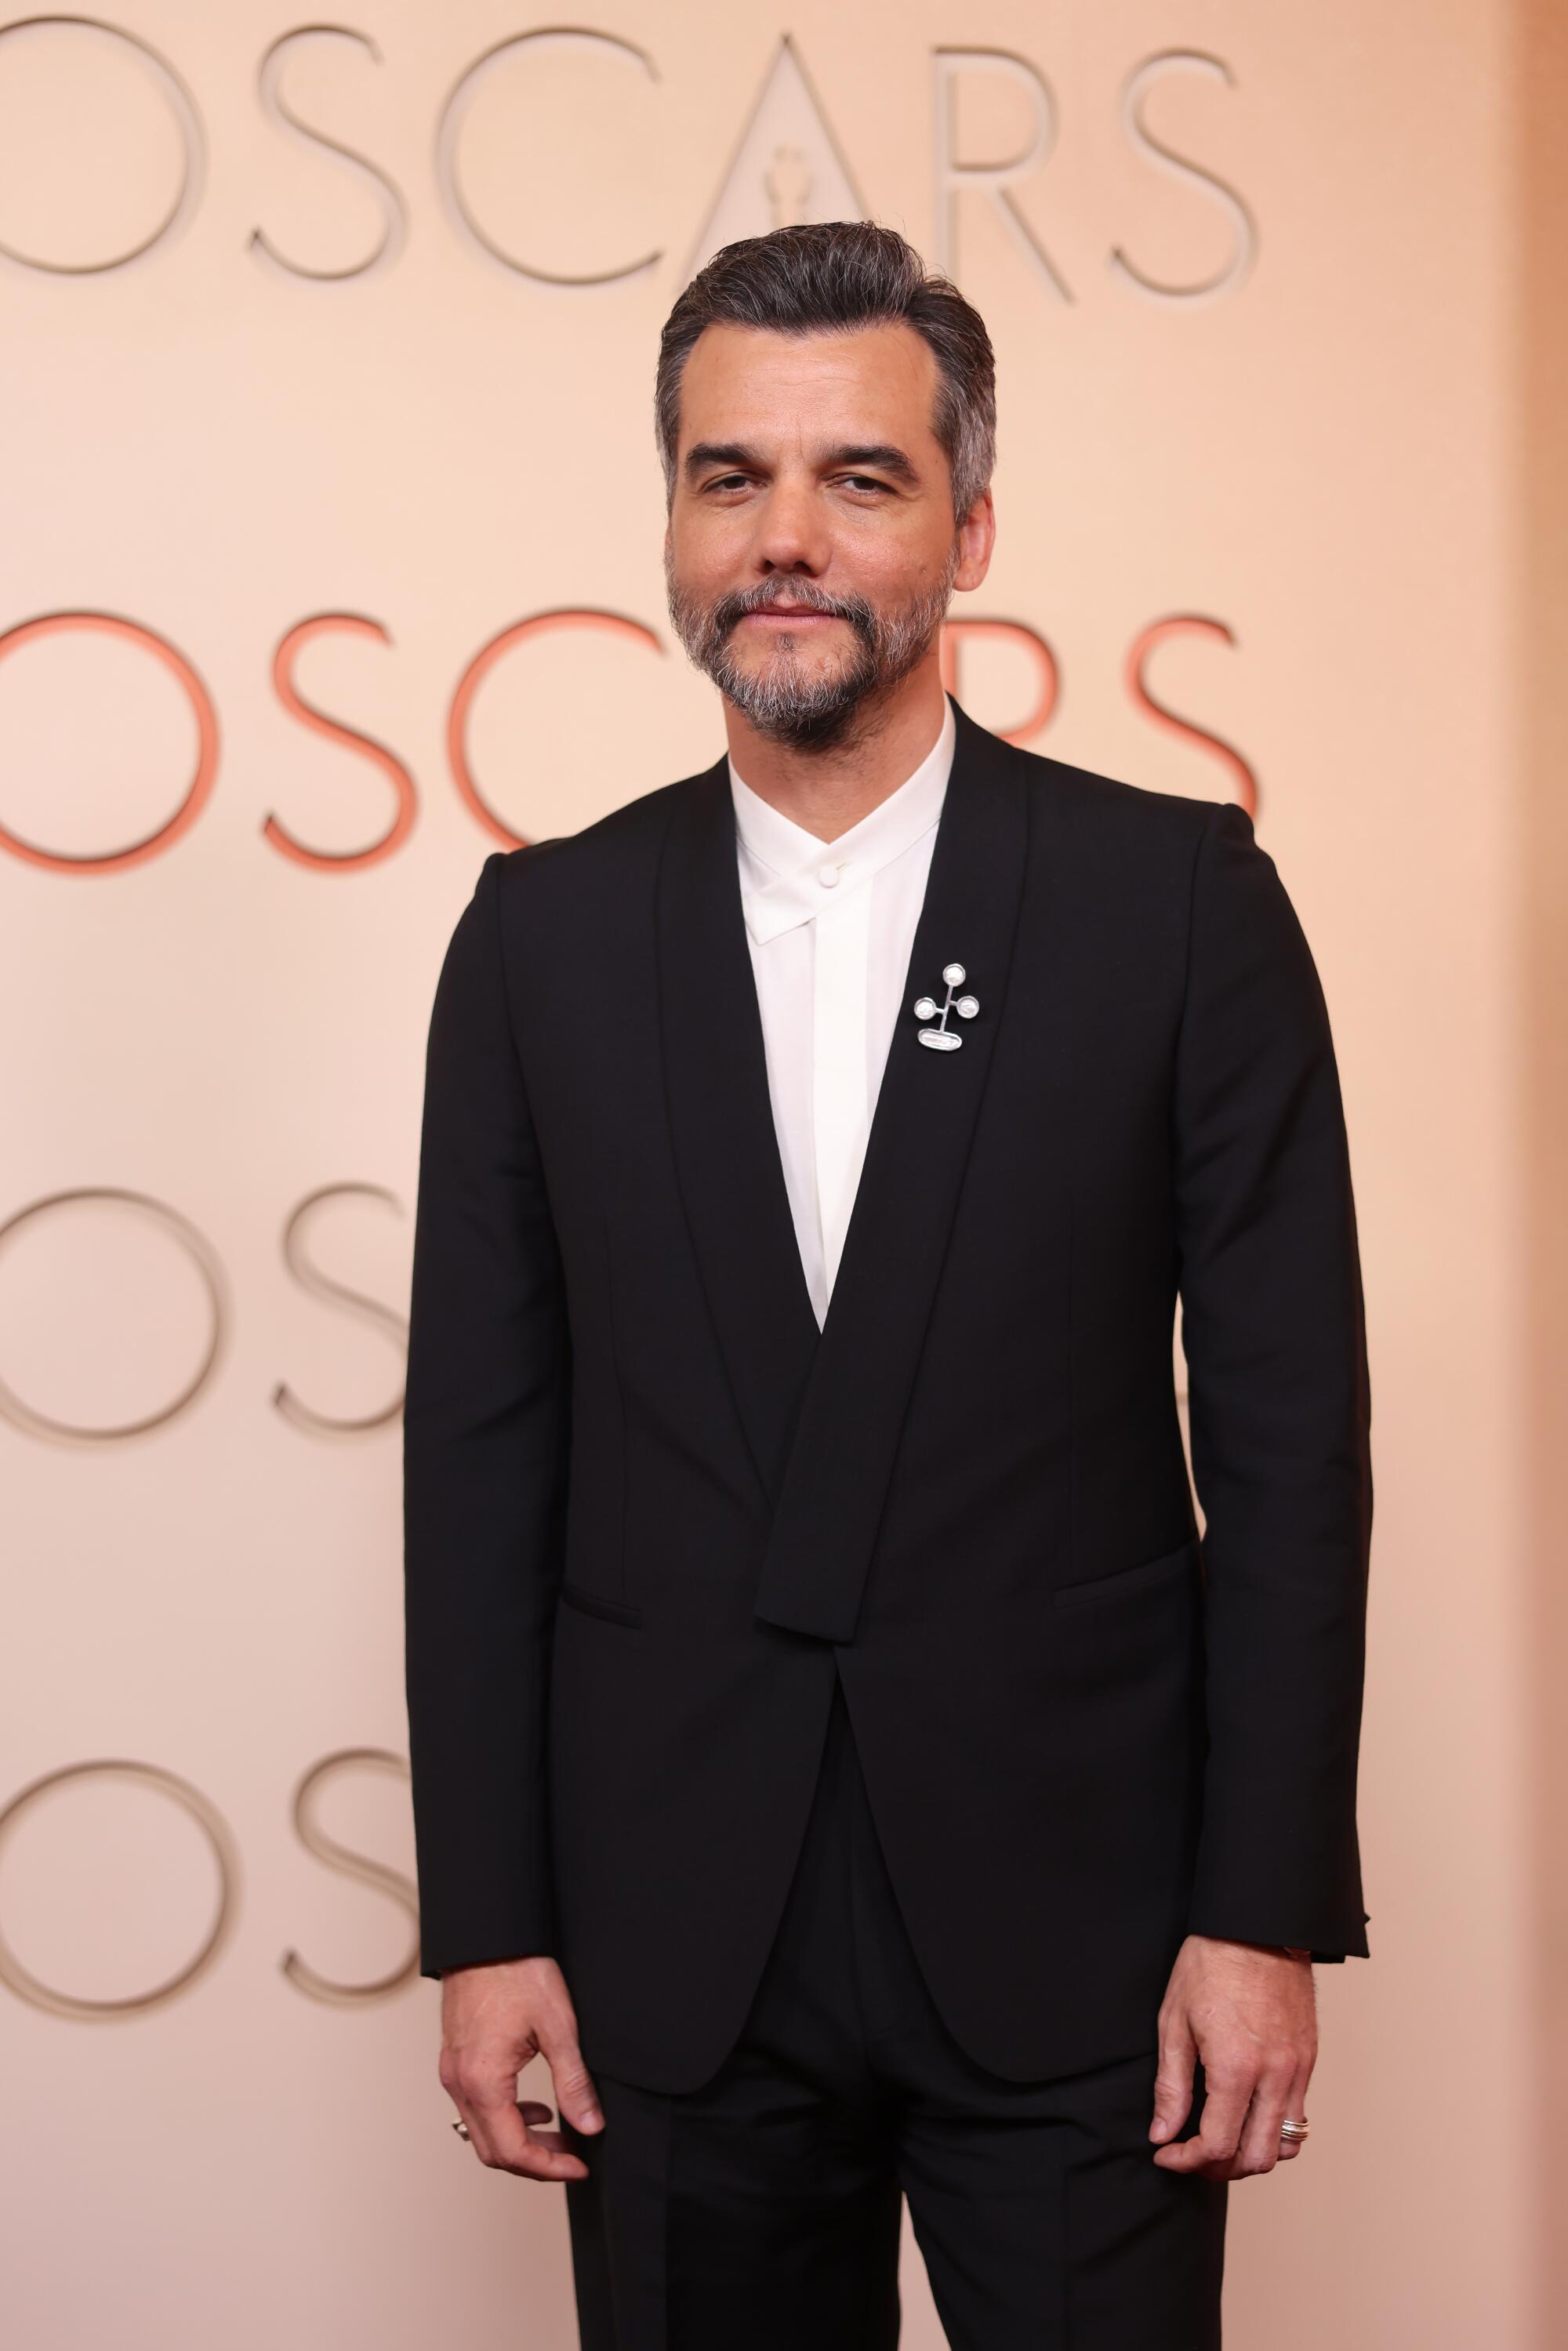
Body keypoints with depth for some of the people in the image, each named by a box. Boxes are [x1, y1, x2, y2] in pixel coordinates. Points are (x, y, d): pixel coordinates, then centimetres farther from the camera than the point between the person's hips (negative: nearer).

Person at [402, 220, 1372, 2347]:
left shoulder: (1180, 896, -3)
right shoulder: (550, 931, 3)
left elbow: (1286, 1431, -3)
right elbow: (484, 1447, 4)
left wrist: (1265, 1912, -6)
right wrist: (485, 1924, 1)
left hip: (1072, 1926, -1)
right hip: (673, 1943, 2)